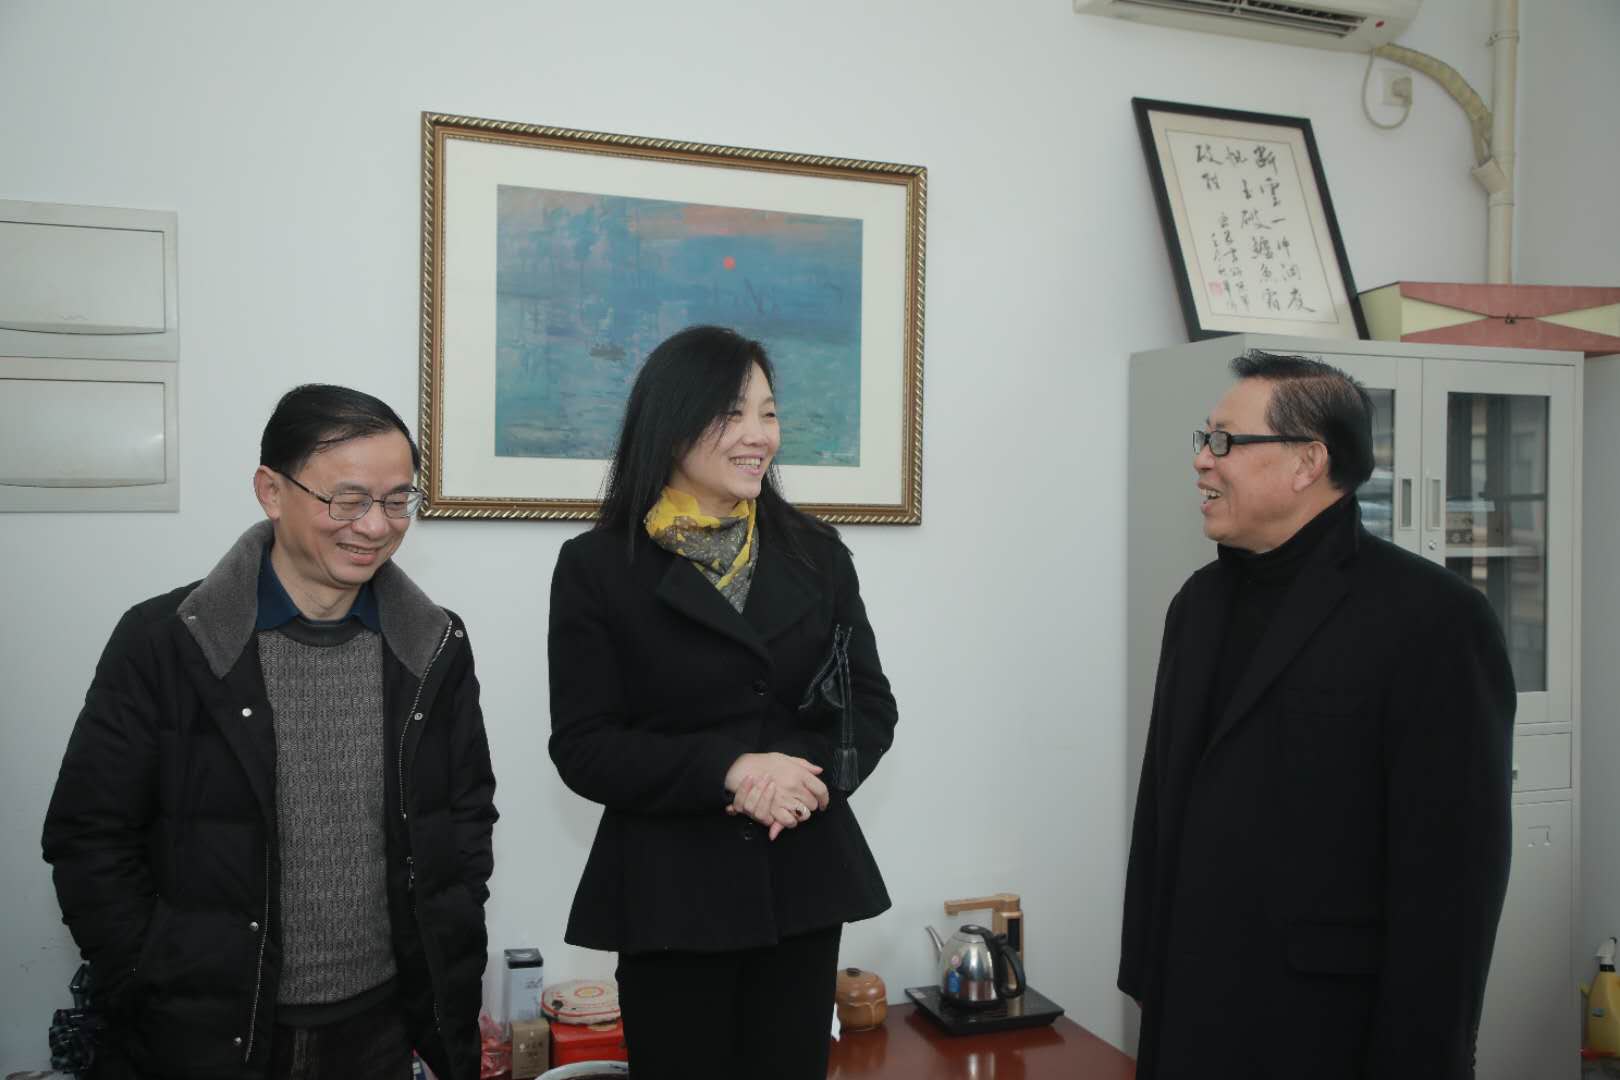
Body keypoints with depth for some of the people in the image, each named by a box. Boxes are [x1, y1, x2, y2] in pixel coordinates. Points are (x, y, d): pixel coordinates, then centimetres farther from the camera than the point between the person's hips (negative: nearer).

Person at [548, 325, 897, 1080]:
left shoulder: (815, 552, 4)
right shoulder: (598, 566, -5)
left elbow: (870, 706, 5)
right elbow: (583, 747, -8)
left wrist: (812, 772, -16)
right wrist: (728, 769, -21)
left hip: (804, 879, 3)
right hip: (670, 890, -3)